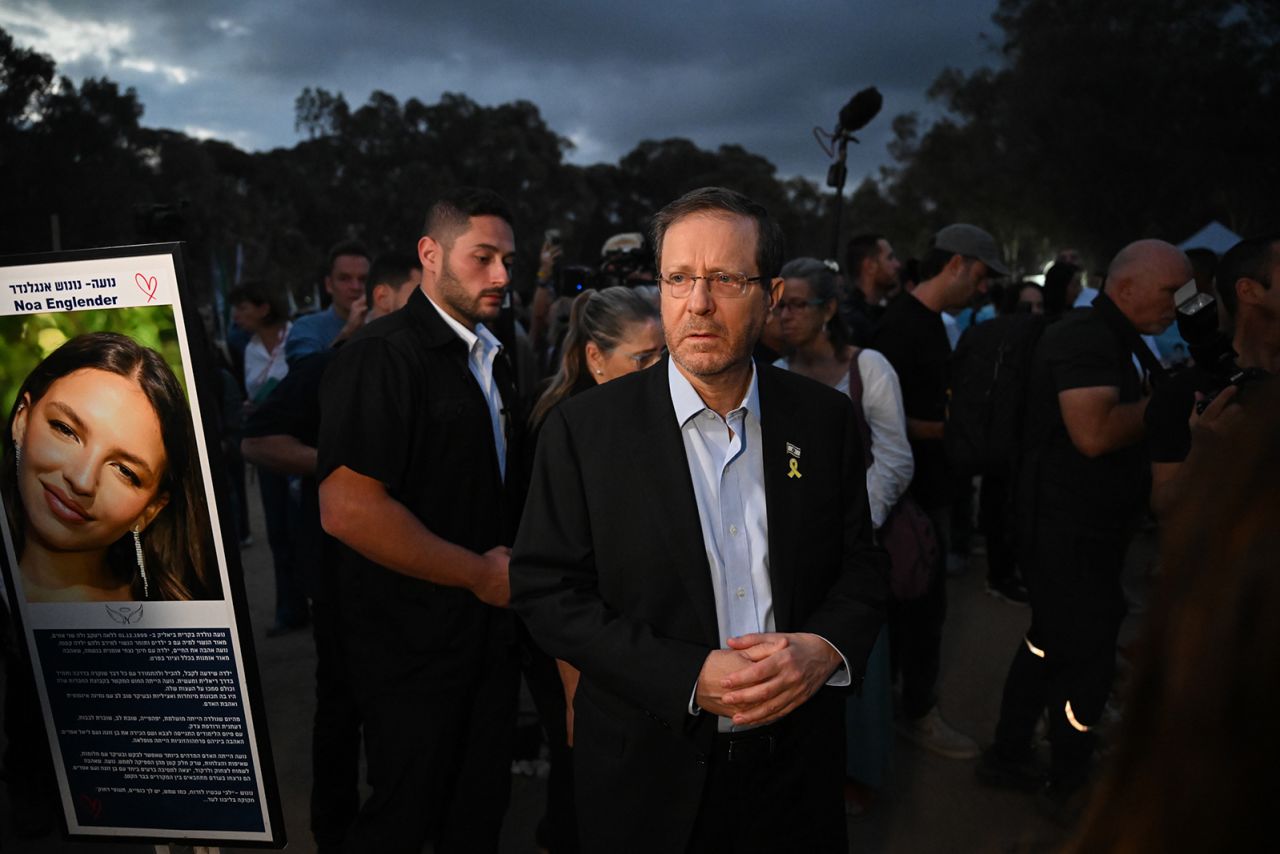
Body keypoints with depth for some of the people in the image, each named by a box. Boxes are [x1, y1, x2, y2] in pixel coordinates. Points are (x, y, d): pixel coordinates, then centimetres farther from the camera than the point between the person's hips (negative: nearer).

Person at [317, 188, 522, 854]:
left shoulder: (492, 361, 12)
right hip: (414, 643, -7)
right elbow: (347, 508, -25)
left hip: (490, 629, 8)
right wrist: (479, 573, -17)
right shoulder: (382, 355, -16)